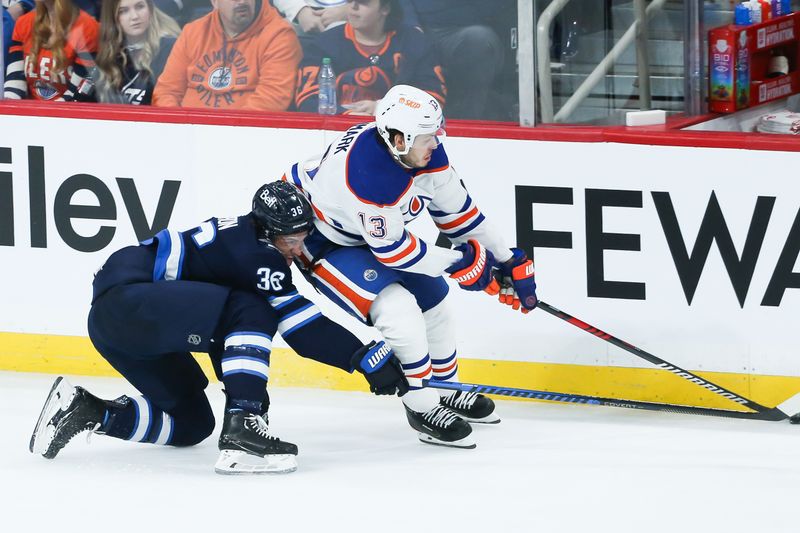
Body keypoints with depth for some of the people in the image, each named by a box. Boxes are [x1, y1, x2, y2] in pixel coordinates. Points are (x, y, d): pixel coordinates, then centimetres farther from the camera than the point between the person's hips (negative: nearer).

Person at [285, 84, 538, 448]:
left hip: (368, 226, 9)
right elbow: (390, 249, -29)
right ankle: (422, 408, -5)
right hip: (316, 239, -9)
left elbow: (455, 208, -1)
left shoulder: (423, 149, -15)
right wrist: (458, 262, -19)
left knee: (431, 296, 13)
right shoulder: (368, 174, -40)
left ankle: (446, 392, 35)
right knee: (398, 308, -23)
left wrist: (508, 262, 2)